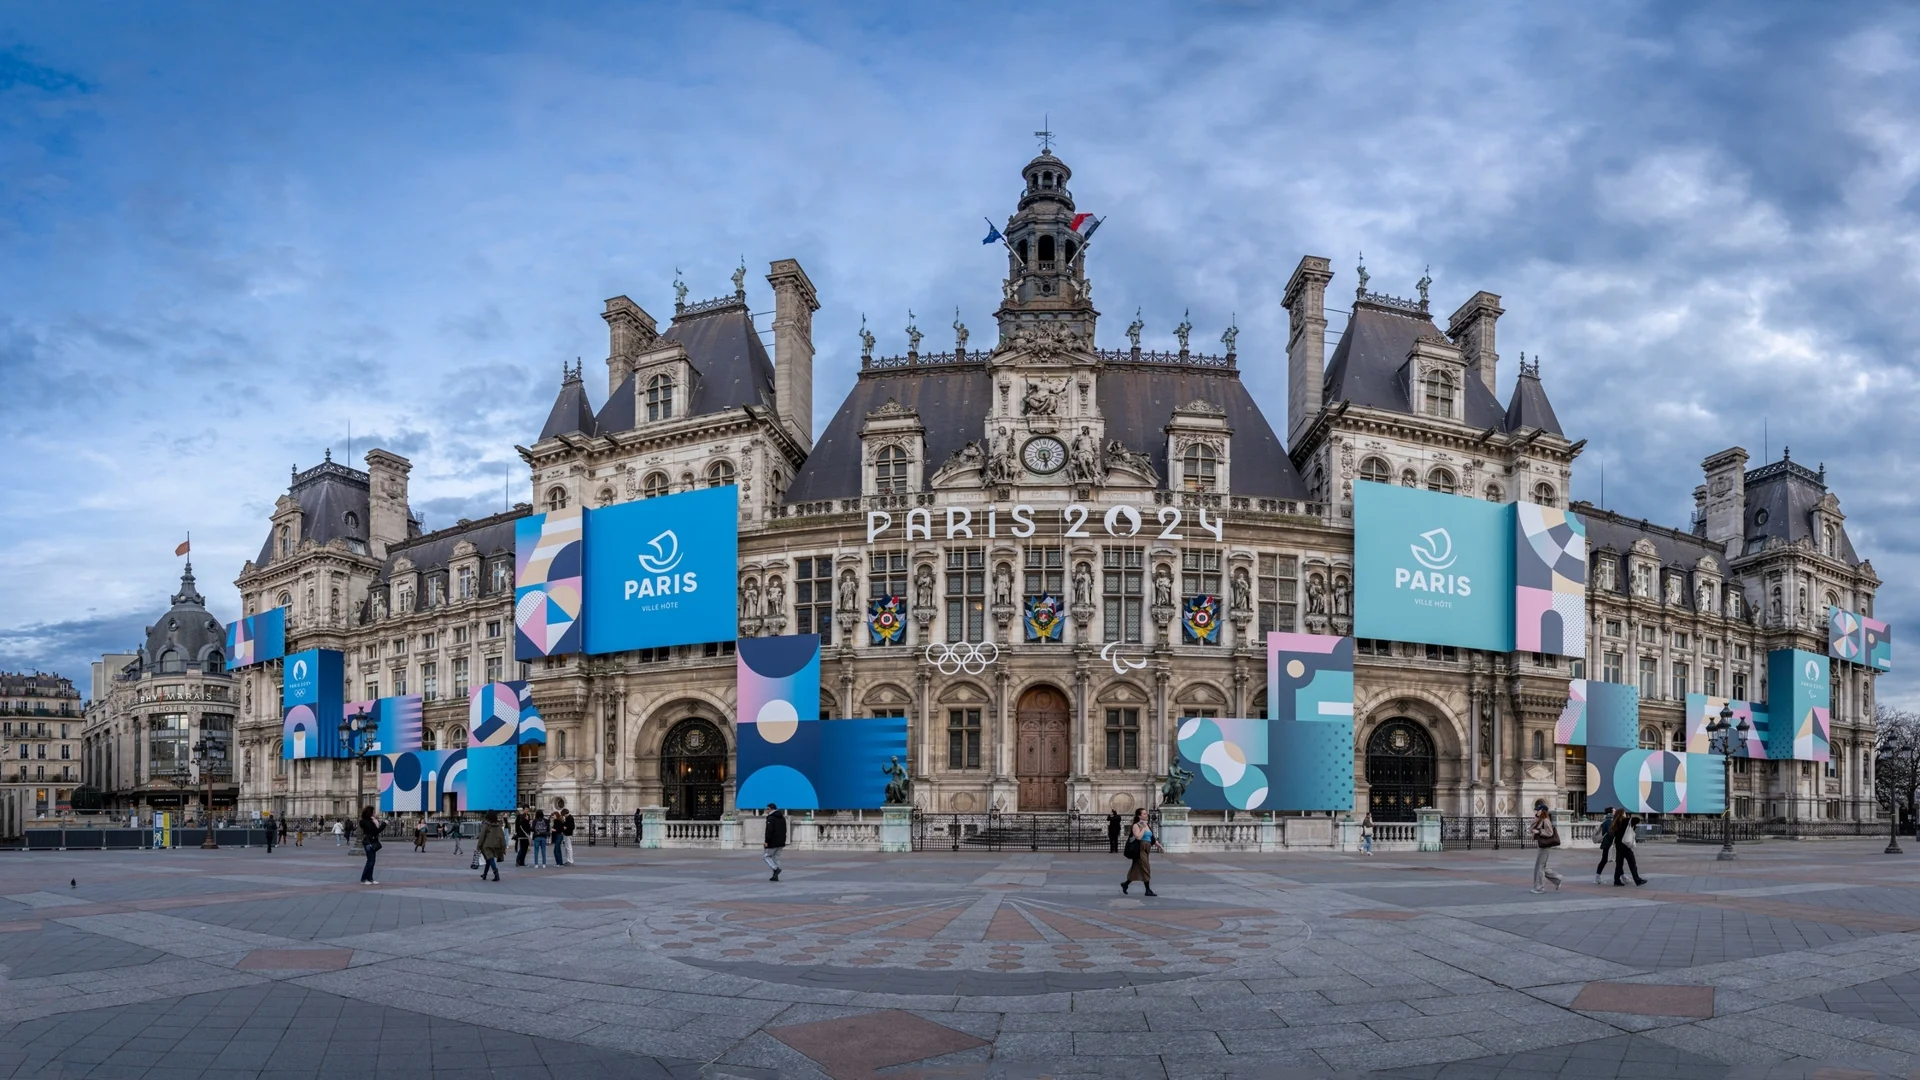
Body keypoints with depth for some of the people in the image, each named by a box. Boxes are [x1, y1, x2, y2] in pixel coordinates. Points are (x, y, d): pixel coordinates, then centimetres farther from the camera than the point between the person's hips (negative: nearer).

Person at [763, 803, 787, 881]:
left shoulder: (771, 818, -12)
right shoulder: (782, 818, 16)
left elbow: (769, 831, -21)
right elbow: (784, 831, 20)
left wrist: (767, 842, -20)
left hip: (773, 842, -8)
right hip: (781, 842, 8)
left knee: (766, 855, 4)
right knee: (776, 858, 12)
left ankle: (776, 869, -13)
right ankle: (775, 876, 9)